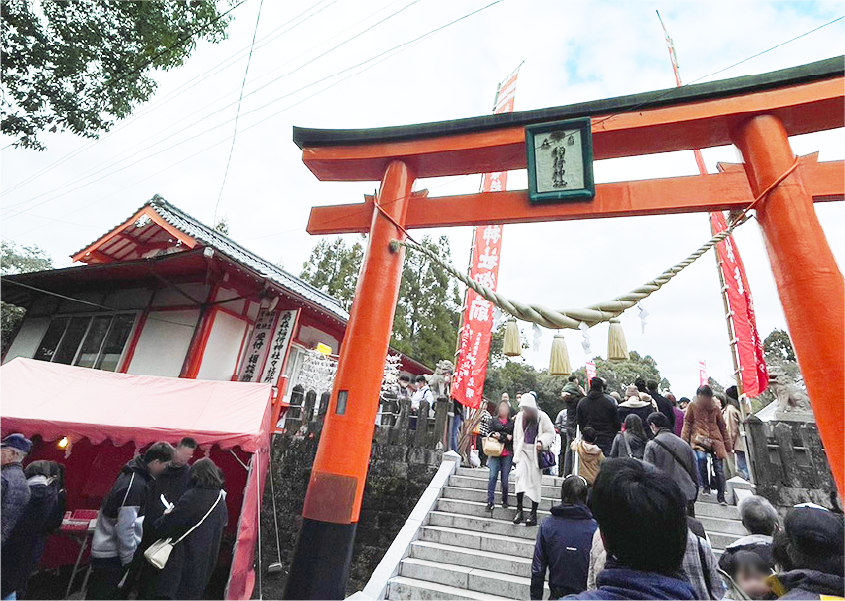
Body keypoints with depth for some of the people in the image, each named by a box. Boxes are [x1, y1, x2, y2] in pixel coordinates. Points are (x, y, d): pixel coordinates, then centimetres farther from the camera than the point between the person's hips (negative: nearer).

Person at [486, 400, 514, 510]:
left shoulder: (512, 422, 8)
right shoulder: (494, 420, 11)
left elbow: (514, 437, 2)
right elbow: (491, 434, 2)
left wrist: (500, 437, -10)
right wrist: (506, 437, -10)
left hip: (507, 454, 0)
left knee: (505, 478, 4)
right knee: (493, 476, -7)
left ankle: (504, 500, 22)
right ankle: (490, 501, 0)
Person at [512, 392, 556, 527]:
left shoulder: (542, 416, -6)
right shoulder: (520, 416, 7)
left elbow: (551, 433, -2)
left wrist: (542, 442, -18)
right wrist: (516, 453, 12)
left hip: (536, 452, -2)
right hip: (523, 450, 3)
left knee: (536, 480, 1)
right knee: (520, 474, -15)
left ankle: (533, 513, 13)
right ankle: (519, 510, -10)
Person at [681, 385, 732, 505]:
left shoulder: (715, 408, 10)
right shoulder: (693, 406, 5)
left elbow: (722, 427, 17)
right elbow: (687, 424, 6)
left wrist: (728, 446, 17)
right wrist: (684, 441, -2)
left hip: (715, 441, 2)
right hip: (699, 439, -2)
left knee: (719, 468, -1)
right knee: (701, 459, -26)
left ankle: (721, 496, 14)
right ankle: (706, 487, -6)